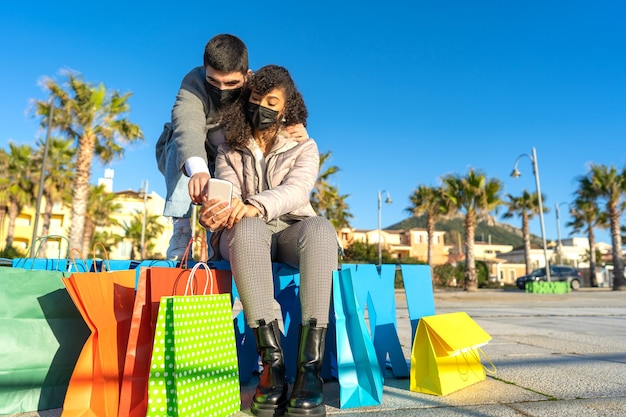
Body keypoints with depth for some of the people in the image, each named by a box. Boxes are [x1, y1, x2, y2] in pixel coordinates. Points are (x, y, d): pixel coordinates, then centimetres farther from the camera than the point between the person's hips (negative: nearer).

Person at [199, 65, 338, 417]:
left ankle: (310, 367, -39)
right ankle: (272, 362, -37)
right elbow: (226, 192, -5)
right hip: (246, 237, 0)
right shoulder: (230, 150, 13)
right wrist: (218, 209, -31)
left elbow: (295, 191, -13)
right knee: (248, 228, -37)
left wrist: (252, 206, -34)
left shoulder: (304, 148, 8)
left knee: (320, 228, -36)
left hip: (290, 233, 0)